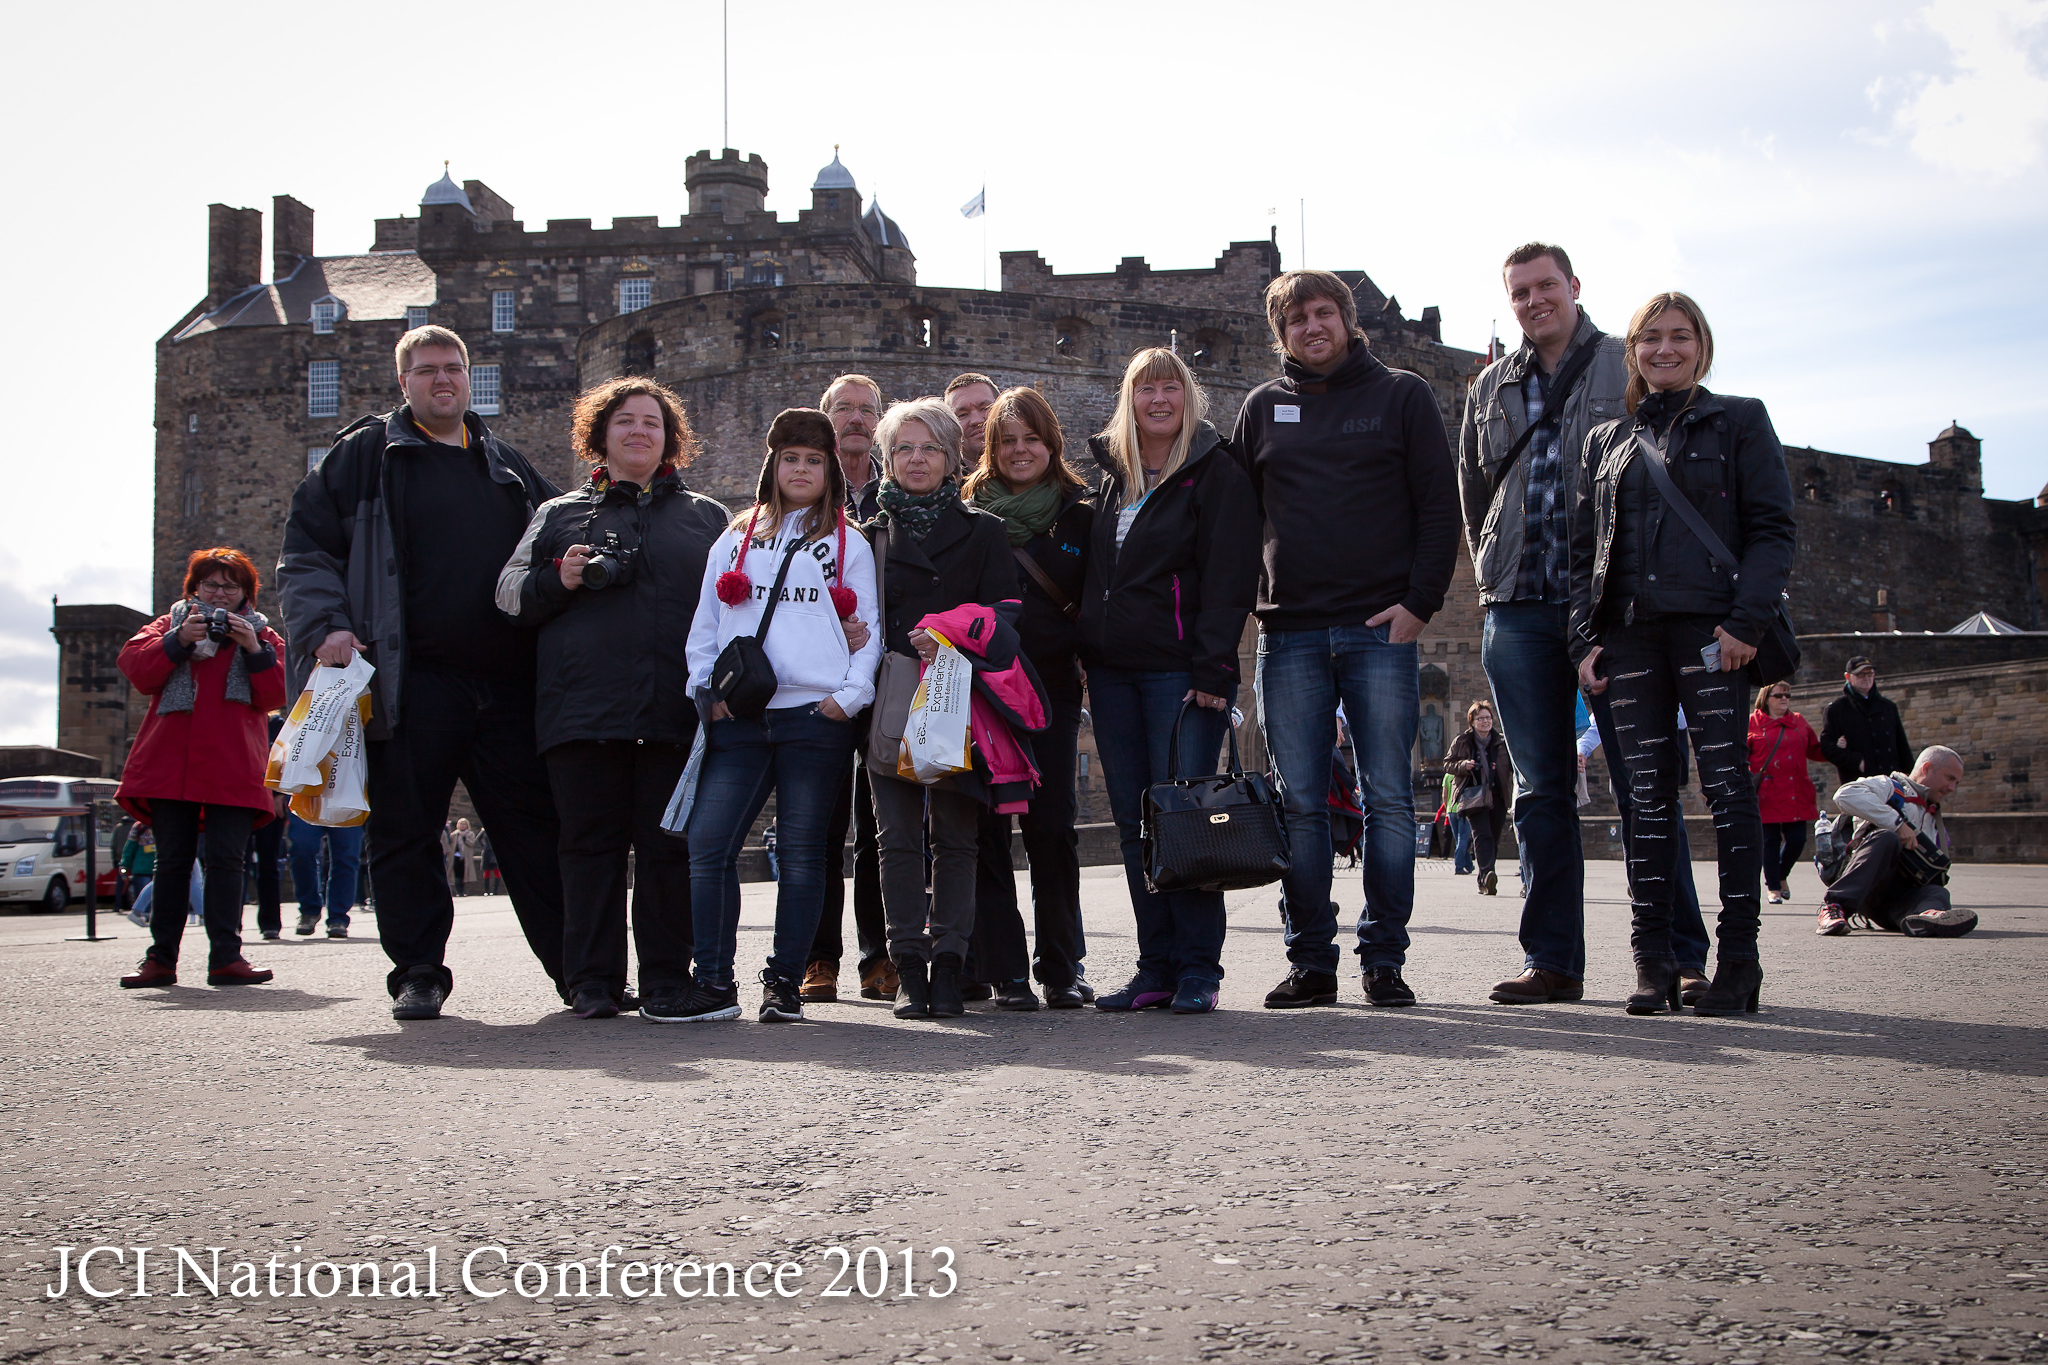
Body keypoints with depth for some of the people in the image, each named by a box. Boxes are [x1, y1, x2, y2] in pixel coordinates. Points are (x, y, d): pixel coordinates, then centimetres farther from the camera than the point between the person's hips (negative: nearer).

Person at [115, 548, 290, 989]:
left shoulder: (262, 635, 16)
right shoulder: (170, 624, 18)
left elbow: (275, 695, 3)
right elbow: (135, 668, 2)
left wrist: (253, 649, -10)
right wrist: (179, 641, -12)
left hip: (233, 766, -1)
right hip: (171, 761, 1)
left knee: (227, 859, -6)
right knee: (172, 860, 2)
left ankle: (226, 957, -6)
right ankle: (161, 957, 5)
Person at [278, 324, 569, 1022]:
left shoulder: (507, 467, 19)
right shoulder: (366, 454, 8)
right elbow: (306, 546, 4)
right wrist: (326, 625, -10)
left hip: (509, 685, 3)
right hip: (413, 684, -2)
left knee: (535, 831, 3)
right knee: (406, 832, 1)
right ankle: (418, 975, 12)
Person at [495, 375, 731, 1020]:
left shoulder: (706, 517, 19)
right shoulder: (560, 514, 18)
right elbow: (509, 594, 15)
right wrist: (560, 580, -5)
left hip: (676, 712, 0)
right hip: (583, 705, 0)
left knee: (670, 846, -1)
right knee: (591, 842, 0)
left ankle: (667, 982, 6)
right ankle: (593, 982, 6)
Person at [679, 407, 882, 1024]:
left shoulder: (849, 544, 14)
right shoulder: (734, 539, 20)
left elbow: (870, 630, 8)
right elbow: (706, 624, 18)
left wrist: (852, 693, -6)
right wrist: (708, 688, 4)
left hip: (817, 718, -2)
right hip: (738, 719, 2)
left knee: (801, 853, 0)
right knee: (707, 845, -9)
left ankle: (784, 982, 8)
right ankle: (714, 983, -2)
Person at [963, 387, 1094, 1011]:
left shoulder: (1080, 515, 9)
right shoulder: (967, 513, 9)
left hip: (1050, 688, 0)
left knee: (1052, 825, -3)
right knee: (985, 828, -3)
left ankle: (1060, 970, 8)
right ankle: (1006, 973, 3)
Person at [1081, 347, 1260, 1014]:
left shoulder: (1216, 472, -1)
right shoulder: (1113, 472, 18)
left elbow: (1229, 577, -9)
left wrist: (1211, 667, -17)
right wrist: (1087, 654, 13)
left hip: (1180, 670, -6)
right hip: (1111, 671, 6)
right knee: (1134, 822, 5)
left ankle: (1199, 968, -1)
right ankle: (1157, 967, 10)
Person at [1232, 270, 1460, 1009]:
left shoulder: (1402, 395, 7)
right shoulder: (1263, 408, 14)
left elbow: (1440, 505, 2)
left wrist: (1419, 601, -8)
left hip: (1382, 629, -2)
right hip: (1290, 634, 2)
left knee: (1388, 799, -1)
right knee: (1299, 804, 1)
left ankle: (1384, 959, 7)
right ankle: (1310, 961, 8)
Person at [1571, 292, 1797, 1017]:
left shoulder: (1738, 421, 9)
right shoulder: (1606, 440, 19)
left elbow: (1772, 528, 0)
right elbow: (1585, 546, 17)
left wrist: (1746, 619, -13)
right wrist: (1586, 637, 4)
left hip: (1709, 625, -3)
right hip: (1628, 632, 4)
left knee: (1727, 787, -6)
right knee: (1647, 796, 1)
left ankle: (1738, 959, -1)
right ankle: (1653, 962, 3)